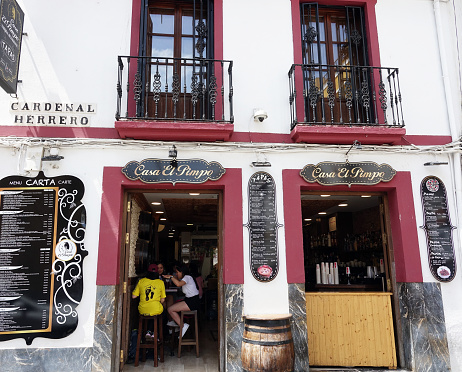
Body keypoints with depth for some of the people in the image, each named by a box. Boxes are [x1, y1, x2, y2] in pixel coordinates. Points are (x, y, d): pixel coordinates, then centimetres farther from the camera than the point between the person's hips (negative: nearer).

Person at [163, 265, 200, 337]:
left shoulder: (187, 277, -12)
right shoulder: (185, 278, 19)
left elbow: (178, 284, -28)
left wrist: (171, 277, -17)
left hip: (193, 302, -10)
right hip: (189, 300, 10)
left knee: (170, 309, -10)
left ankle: (183, 326, -8)